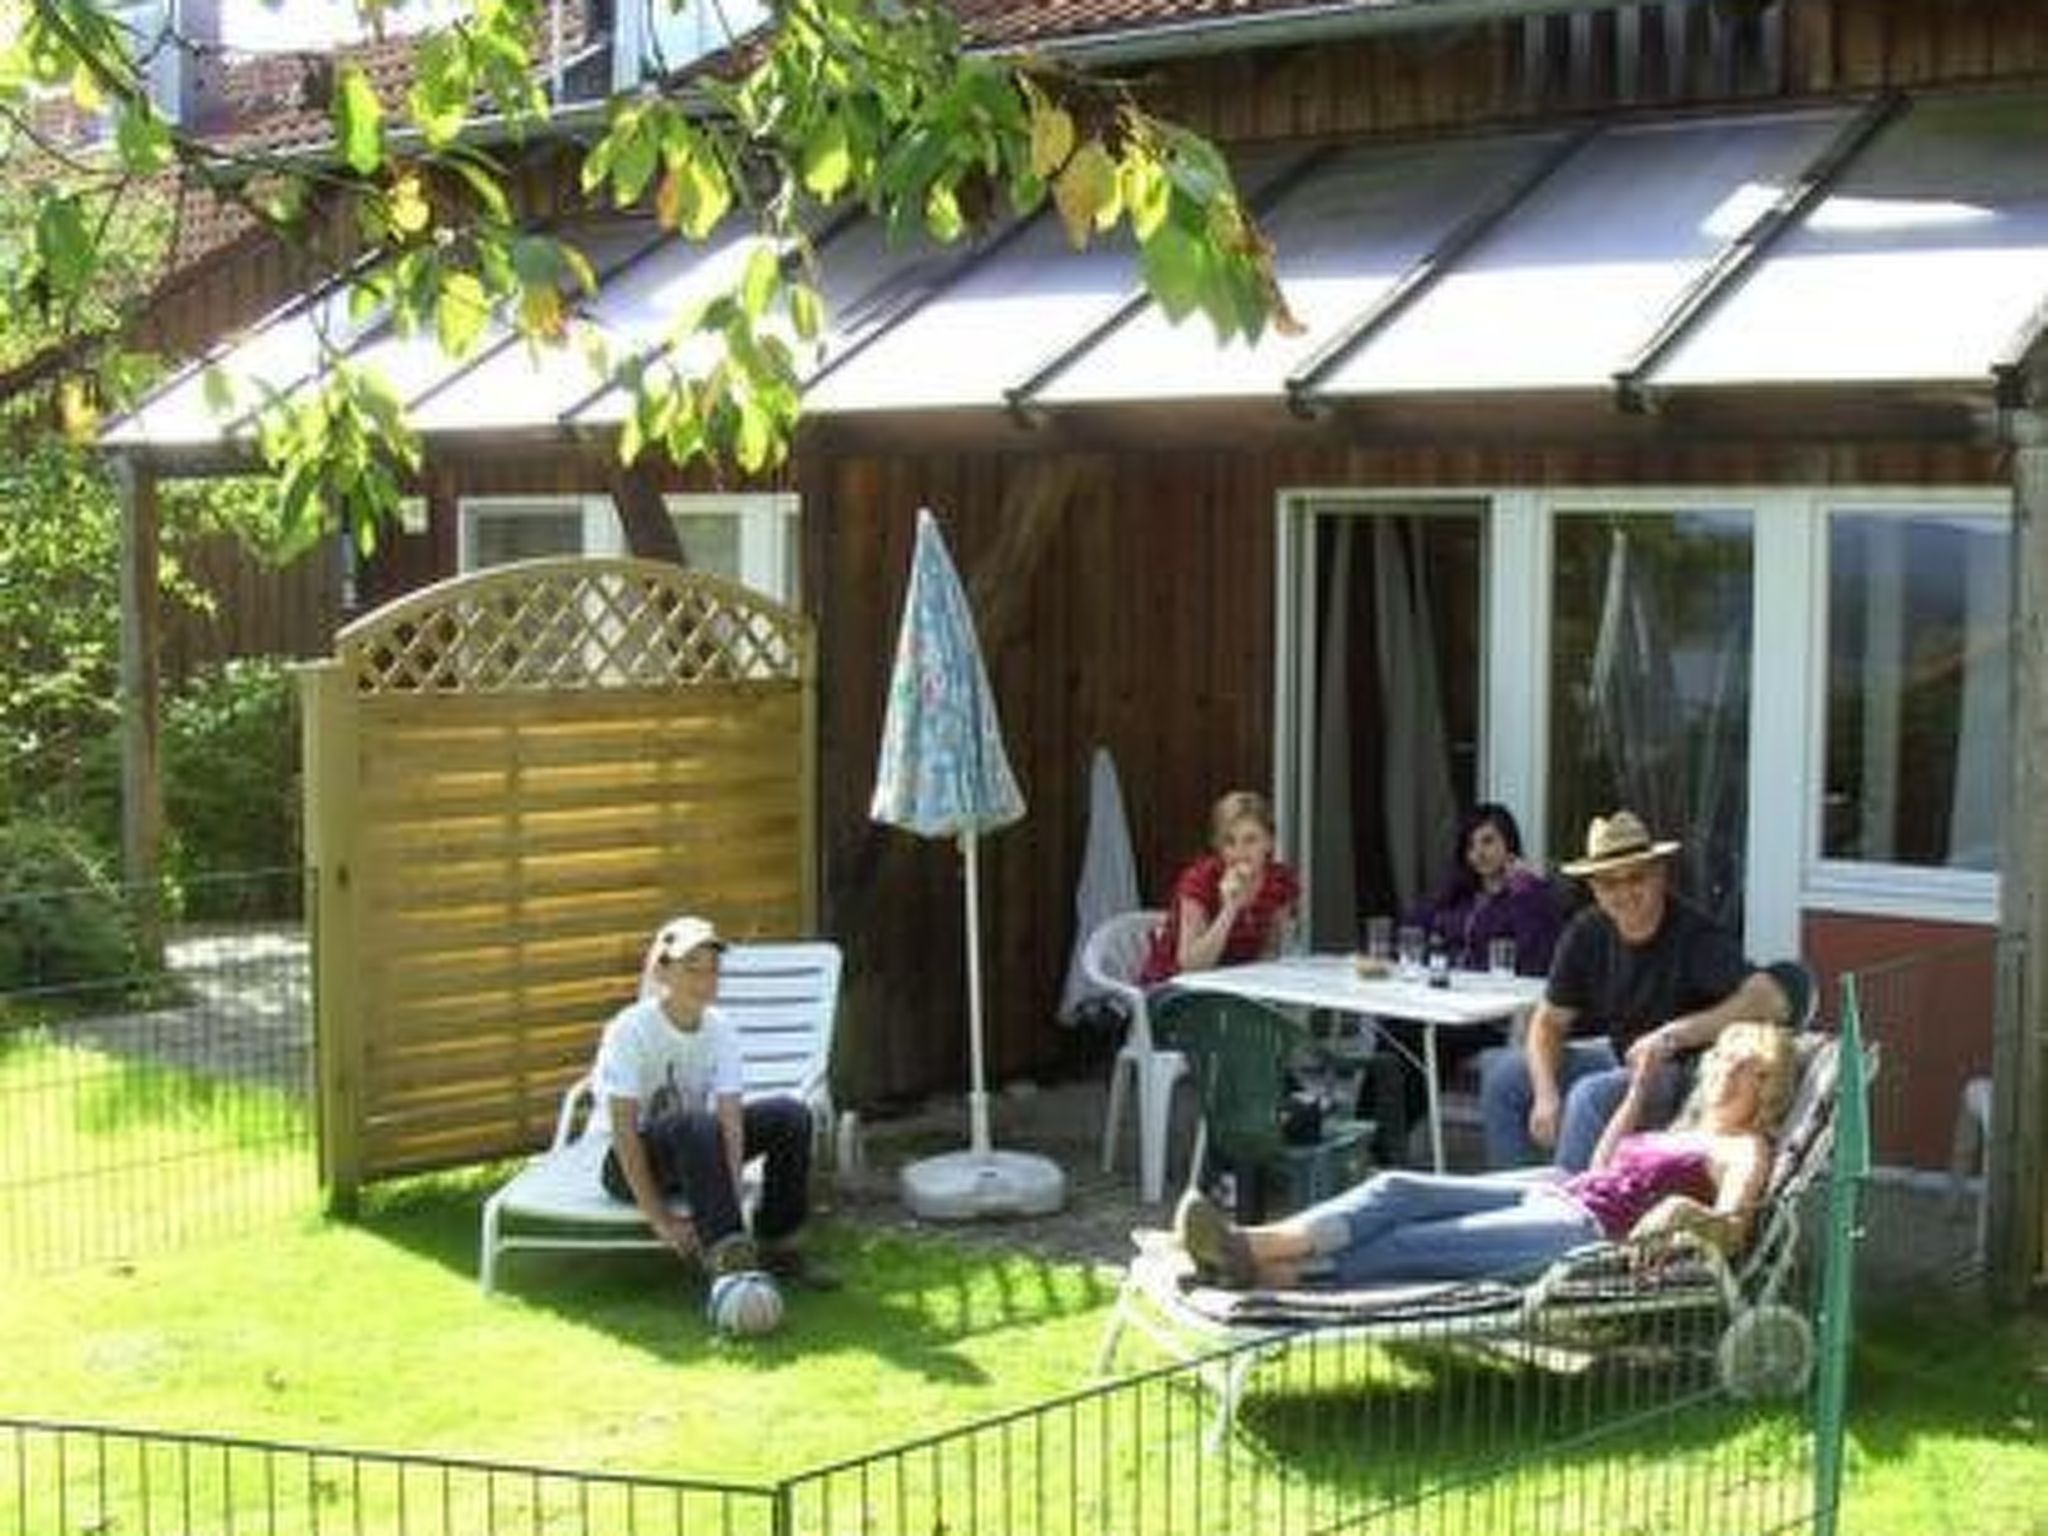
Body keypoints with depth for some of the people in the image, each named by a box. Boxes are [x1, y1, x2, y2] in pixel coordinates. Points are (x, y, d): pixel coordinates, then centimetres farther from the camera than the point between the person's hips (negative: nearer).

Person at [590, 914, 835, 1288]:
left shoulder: (720, 1032, -6)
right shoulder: (630, 1030, -19)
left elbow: (731, 1121, -14)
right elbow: (624, 1133, -23)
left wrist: (730, 1198, -29)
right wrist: (660, 1220, -28)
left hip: (694, 1152, 5)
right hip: (631, 1165, -5)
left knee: (790, 1115, -13)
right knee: (697, 1124, -36)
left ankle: (777, 1246, -9)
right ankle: (726, 1255, -42)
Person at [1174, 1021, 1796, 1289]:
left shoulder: (1744, 1149, 10)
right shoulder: (1685, 1131, 35)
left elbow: (1732, 1226, -9)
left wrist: (1686, 1214, -31)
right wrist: (1639, 1088, 44)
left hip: (1588, 1227, -8)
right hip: (1549, 1193, 8)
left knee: (1420, 1245, -29)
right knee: (1399, 1189, -19)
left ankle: (1265, 1271, -46)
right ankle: (1254, 1241, -41)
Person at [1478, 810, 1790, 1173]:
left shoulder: (1695, 935, -22)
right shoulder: (1587, 933, -4)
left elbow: (1772, 1002, -34)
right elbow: (1549, 1022, 4)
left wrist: (1675, 1034, -36)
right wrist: (1546, 1096, -14)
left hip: (1683, 1072, -7)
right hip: (1619, 1057, 7)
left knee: (1591, 1095, -32)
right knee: (1502, 1073, 0)